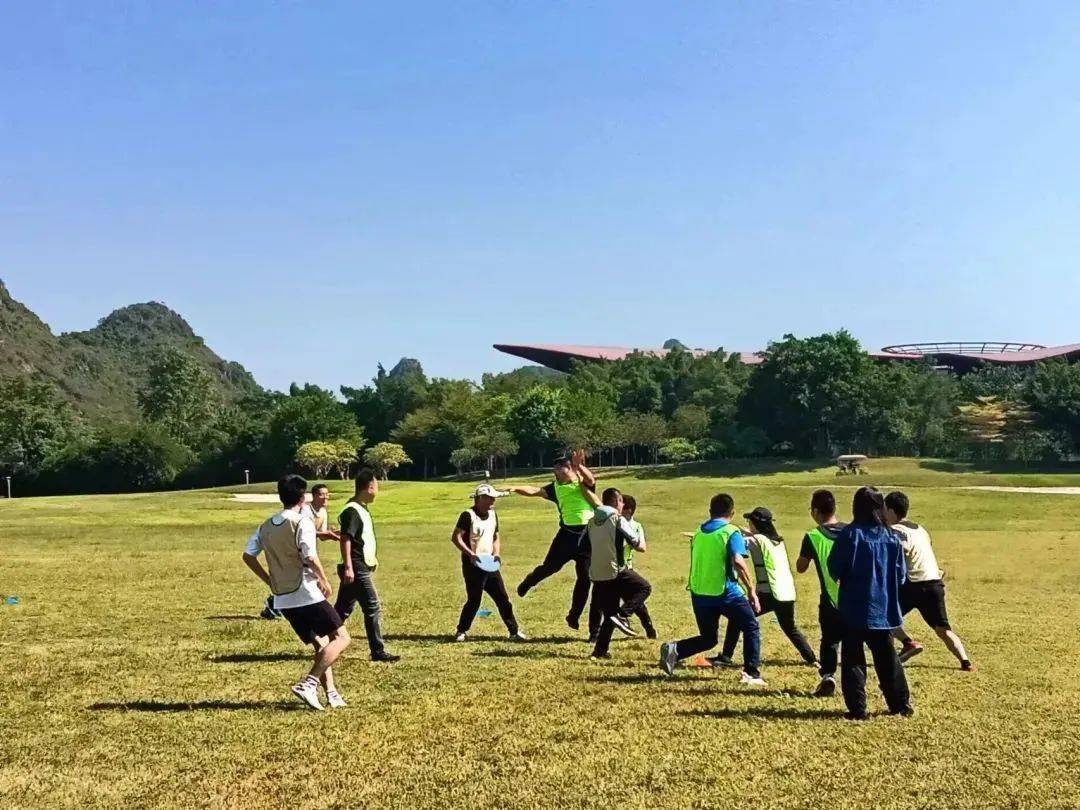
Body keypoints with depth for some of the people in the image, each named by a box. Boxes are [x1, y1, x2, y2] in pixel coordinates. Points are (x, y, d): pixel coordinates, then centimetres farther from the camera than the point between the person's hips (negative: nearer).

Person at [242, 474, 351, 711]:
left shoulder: (266, 526, 10)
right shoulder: (302, 522, -12)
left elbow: (248, 556, 12)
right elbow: (311, 558, -22)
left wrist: (270, 581, 18)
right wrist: (324, 581, -7)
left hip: (282, 600, 8)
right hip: (307, 595, -8)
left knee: (321, 644, 17)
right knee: (341, 637, -2)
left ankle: (331, 694, 10)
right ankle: (308, 683, -14)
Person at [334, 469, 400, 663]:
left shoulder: (361, 509, 16)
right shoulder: (352, 511, -16)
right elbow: (345, 539, -23)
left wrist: (371, 558, 29)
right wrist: (348, 567, -27)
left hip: (362, 568, 10)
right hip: (357, 570, -10)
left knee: (343, 609, 14)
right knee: (373, 609, -5)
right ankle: (378, 651, 0)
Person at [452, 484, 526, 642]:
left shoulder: (493, 515, 11)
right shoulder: (468, 515, -12)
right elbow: (455, 537, -16)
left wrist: (497, 552, 5)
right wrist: (470, 553, -24)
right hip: (473, 565, -7)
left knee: (503, 599, 6)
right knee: (474, 600, -2)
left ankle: (514, 631, 13)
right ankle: (462, 631, 16)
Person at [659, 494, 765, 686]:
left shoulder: (698, 533, 11)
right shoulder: (731, 532, -7)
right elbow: (738, 562, -20)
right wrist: (752, 590, -17)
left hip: (699, 594, 5)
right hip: (726, 593, -5)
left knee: (708, 638, 18)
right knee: (751, 628, 14)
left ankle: (674, 650, -6)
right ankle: (752, 673, 5)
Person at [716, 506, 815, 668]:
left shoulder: (757, 540, -6)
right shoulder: (778, 540, 14)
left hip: (768, 593, -7)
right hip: (787, 592, 7)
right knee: (791, 628, 26)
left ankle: (726, 657, -5)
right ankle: (811, 658, 25)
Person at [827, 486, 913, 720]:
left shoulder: (850, 534, -12)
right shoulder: (891, 537, -1)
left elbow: (834, 570, -9)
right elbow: (901, 575, 4)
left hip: (854, 610, -4)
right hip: (884, 610, 4)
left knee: (853, 659, 3)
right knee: (887, 658, 17)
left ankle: (857, 708, 1)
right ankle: (901, 704, 22)